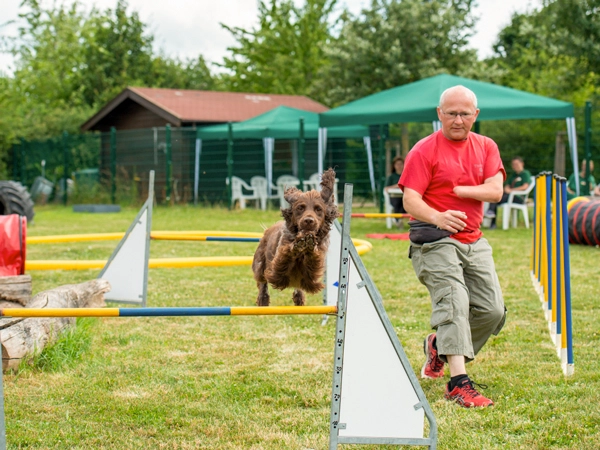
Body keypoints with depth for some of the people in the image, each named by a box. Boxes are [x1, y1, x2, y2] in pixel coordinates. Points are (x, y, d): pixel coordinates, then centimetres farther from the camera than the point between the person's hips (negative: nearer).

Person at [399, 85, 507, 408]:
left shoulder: (486, 147, 10)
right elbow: (410, 201, -16)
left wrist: (454, 189, -13)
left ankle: (440, 346, 28)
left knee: (492, 310, 2)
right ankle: (458, 382, -25)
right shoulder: (424, 150, -5)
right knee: (453, 303, -21)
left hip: (474, 241, 6)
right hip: (435, 240, -6)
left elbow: (495, 191, -4)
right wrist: (437, 217, -36)